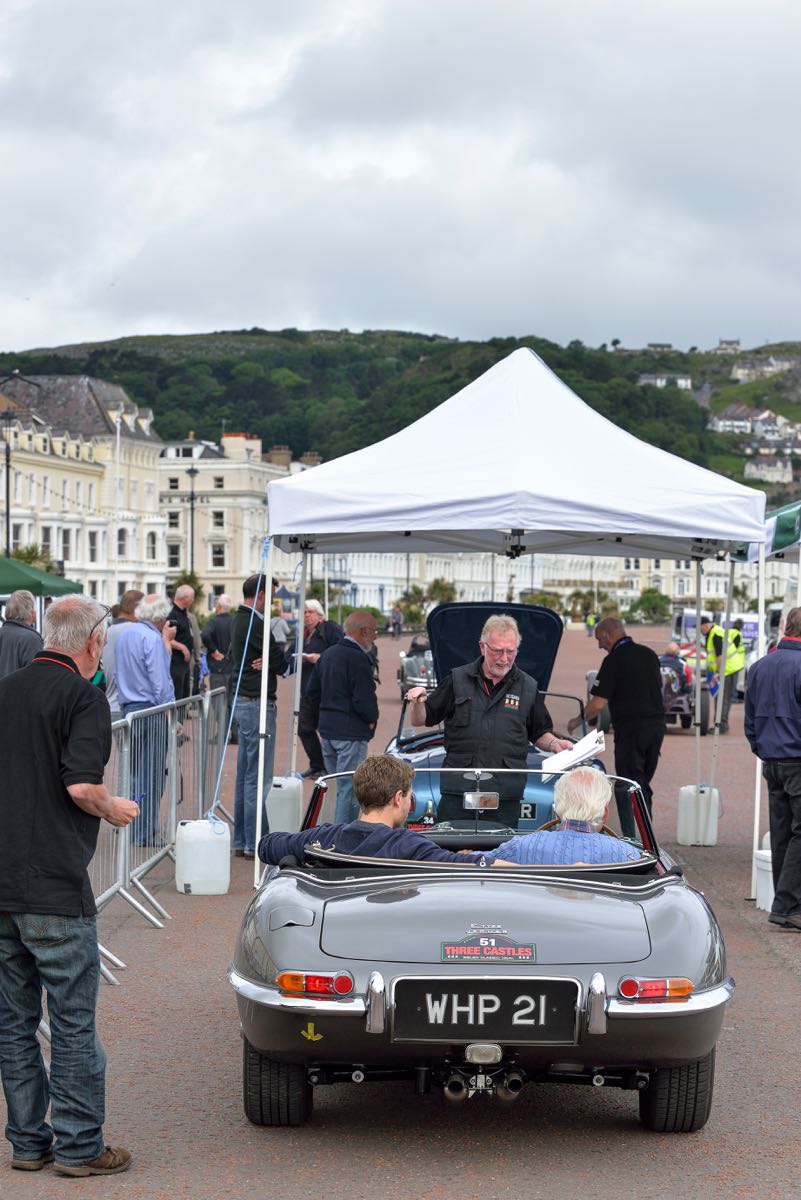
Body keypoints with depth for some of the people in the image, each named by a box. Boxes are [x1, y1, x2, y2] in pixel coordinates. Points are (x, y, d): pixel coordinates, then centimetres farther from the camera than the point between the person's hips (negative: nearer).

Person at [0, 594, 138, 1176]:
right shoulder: (83, 696, -9)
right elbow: (81, 785, -21)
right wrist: (114, 809, -2)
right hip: (54, 886, -6)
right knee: (73, 1020, 2)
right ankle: (79, 1145, 7)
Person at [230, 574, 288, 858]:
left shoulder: (240, 620, 15)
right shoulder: (254, 624, -17)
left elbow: (275, 659, 9)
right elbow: (282, 663, -13)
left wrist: (270, 661, -11)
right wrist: (272, 663, 6)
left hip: (244, 701, 10)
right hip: (258, 703, -10)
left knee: (245, 775, 13)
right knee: (258, 778, -6)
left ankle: (241, 842, 18)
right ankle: (254, 844, -4)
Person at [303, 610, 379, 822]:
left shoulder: (327, 655, 13)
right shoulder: (358, 659, -15)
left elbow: (311, 695, 17)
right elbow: (364, 699, -20)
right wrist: (372, 719, -2)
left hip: (327, 731, 9)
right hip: (351, 733, -9)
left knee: (342, 789, 16)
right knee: (350, 790, -5)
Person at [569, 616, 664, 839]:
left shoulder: (614, 660, -11)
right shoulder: (649, 654, 11)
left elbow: (598, 704, -13)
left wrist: (578, 721, 2)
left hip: (630, 730, -7)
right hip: (656, 726, 7)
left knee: (626, 788, -2)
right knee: (643, 785, 16)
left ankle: (631, 840, -8)